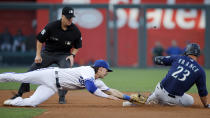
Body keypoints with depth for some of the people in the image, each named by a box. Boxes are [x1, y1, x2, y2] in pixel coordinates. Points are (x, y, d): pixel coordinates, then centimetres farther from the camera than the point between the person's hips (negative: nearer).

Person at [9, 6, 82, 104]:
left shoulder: (75, 31, -12)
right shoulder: (51, 26, -17)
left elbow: (77, 46, 4)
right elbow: (40, 40, -6)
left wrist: (72, 55, -13)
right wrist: (38, 55, -11)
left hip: (64, 55, 0)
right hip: (48, 53, 0)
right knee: (31, 71, -5)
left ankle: (62, 97, -11)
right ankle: (19, 94, 8)